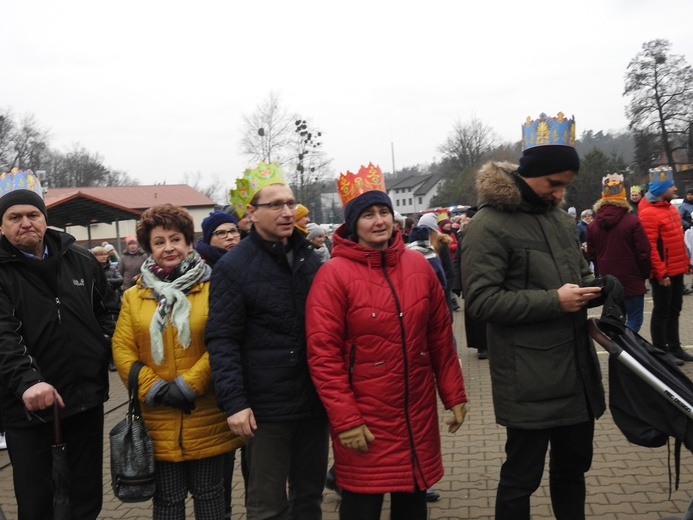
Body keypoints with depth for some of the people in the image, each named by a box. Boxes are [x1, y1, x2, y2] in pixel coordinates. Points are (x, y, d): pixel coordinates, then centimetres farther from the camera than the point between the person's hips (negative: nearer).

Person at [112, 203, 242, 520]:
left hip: (207, 417, -2)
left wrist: (188, 385, -14)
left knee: (209, 494, 13)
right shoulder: (134, 296, 6)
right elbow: (122, 350, 2)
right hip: (159, 420, 2)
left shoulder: (211, 288, -4)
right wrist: (153, 388, -10)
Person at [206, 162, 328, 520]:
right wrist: (233, 402, -18)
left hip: (313, 400, 5)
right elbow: (222, 341, -11)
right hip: (265, 407, -5)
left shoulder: (310, 258, 9)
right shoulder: (233, 267, -8)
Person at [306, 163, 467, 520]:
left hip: (418, 413, 5)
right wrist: (345, 419, -15)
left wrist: (454, 394, 8)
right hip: (364, 420, -4)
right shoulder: (334, 275, -11)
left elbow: (440, 337, 9)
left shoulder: (418, 265, 4)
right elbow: (322, 355, -14)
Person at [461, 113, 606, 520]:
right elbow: (482, 301, -19)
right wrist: (554, 301, -23)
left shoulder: (561, 218, 13)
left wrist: (597, 286, 1)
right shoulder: (489, 226, -13)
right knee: (521, 477, 5)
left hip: (577, 369, 8)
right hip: (529, 380, -8)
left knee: (574, 464, 22)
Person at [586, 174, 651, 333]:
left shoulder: (593, 225, 2)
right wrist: (645, 275, 5)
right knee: (634, 319, 2)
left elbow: (591, 255, 7)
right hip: (631, 281, -5)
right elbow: (644, 253, -10)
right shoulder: (633, 221, -12)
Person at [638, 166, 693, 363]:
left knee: (674, 310, 15)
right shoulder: (648, 213, -16)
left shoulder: (670, 208, 13)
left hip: (677, 270, 9)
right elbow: (650, 247, -20)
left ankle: (674, 347, 26)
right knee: (662, 311, 1)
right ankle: (661, 351, 10)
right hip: (663, 273, -9)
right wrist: (661, 273, -21)